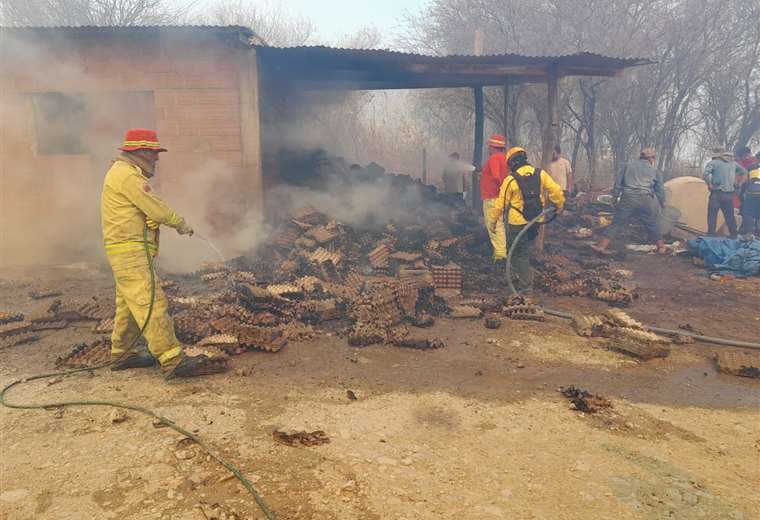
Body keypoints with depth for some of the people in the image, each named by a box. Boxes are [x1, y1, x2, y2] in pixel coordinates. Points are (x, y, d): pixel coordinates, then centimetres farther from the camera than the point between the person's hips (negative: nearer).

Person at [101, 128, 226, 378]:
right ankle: (173, 361, -19)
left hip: (128, 250, 11)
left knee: (129, 304, 17)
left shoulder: (123, 173, 20)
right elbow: (156, 209, -16)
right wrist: (181, 224, -1)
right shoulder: (127, 175, -14)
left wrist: (174, 223, 5)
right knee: (151, 303, -15)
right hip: (130, 251, -11)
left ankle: (121, 355, 28)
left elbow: (148, 209, 17)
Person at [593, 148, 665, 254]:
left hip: (628, 198, 0)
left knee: (617, 223, 0)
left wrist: (615, 197, 15)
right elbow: (660, 189, 18)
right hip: (646, 200, 1)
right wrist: (662, 203, 30)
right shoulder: (653, 170, 13)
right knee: (652, 225, 18)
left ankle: (601, 246, -8)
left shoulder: (628, 166, 13)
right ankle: (661, 246, 29)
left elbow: (618, 182, 10)